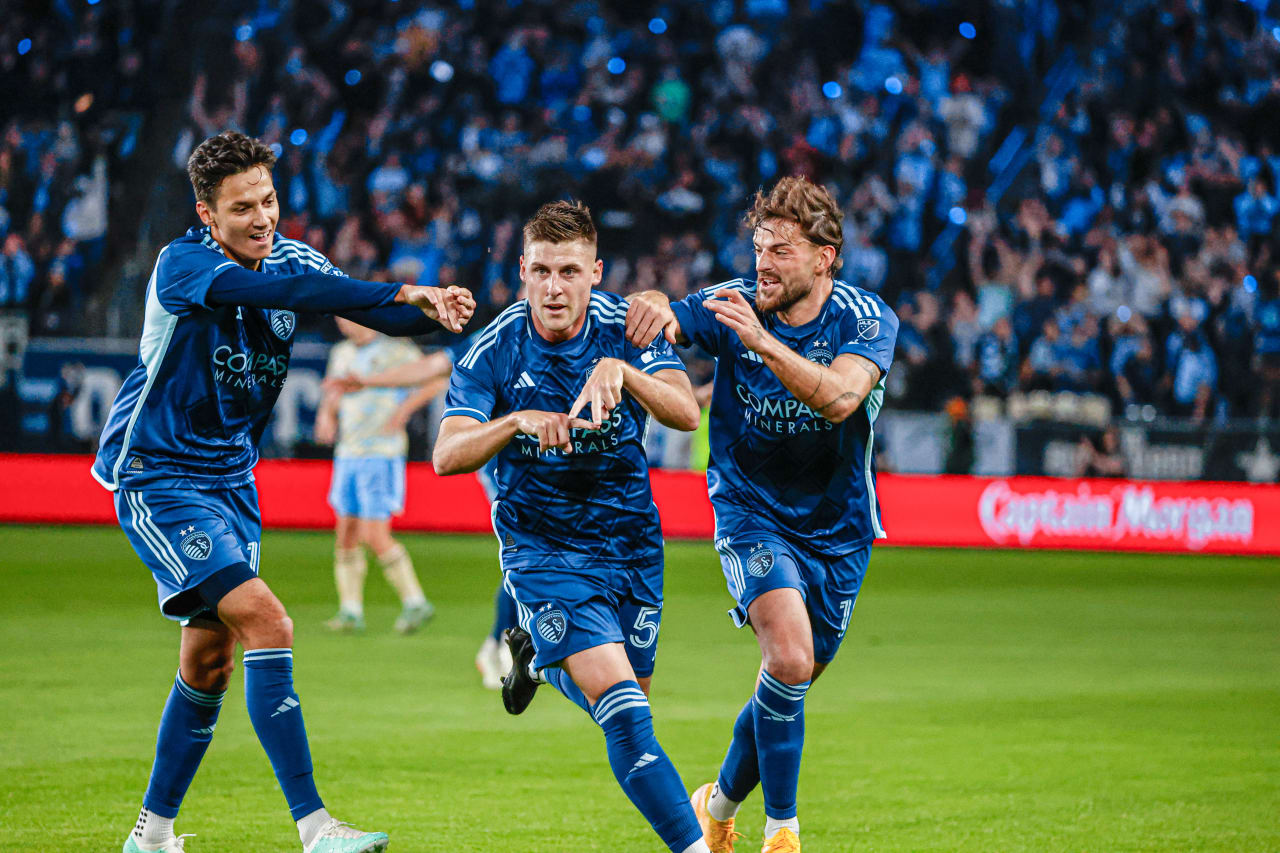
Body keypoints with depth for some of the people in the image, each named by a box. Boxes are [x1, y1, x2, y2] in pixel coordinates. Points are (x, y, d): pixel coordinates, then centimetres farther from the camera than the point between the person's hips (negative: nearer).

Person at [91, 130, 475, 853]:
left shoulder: (290, 260, 1)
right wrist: (405, 293, -41)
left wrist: (433, 313, -34)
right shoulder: (183, 265, -19)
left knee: (209, 662, 10)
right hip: (157, 479, -7)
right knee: (266, 622, -21)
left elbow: (374, 312, -10)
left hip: (231, 481, 7)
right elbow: (271, 291, -36)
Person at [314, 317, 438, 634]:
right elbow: (332, 394, 26)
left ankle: (415, 603, 1)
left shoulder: (396, 350, -7)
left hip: (383, 455, -7)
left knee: (375, 536, -12)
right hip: (347, 454, 7)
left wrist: (403, 410, -17)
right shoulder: (342, 354, 13)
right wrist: (326, 416, 5)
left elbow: (434, 381, -9)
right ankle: (350, 611, 11)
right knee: (346, 534, 4)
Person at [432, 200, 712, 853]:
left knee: (629, 701, 16)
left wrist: (620, 370, -41)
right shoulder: (494, 351, -13)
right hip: (543, 548, -4)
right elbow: (447, 456, -21)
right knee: (623, 708, -20)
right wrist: (516, 421, -39)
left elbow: (686, 413, -23)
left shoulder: (625, 328, -9)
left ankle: (538, 657, 46)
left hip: (632, 542, 4)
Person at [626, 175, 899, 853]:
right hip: (751, 512, -2)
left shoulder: (867, 321, -15)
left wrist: (763, 342, -45)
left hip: (837, 527, 2)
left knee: (793, 680, 11)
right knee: (789, 657, -24)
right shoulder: (735, 303, -11)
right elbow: (644, 315, -20)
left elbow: (838, 397, -32)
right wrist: (653, 307, -45)